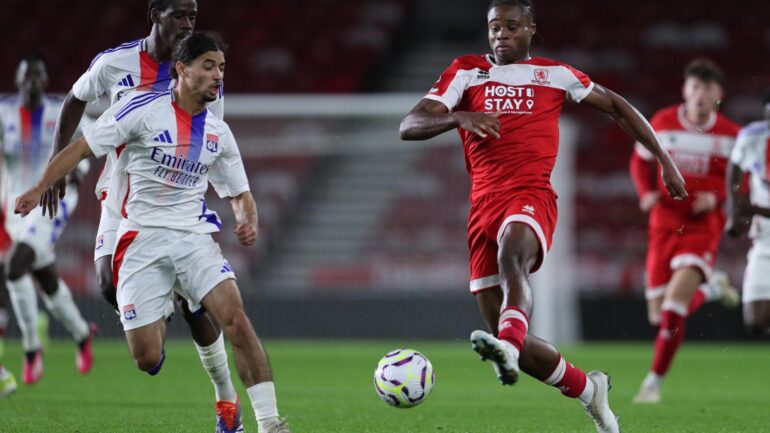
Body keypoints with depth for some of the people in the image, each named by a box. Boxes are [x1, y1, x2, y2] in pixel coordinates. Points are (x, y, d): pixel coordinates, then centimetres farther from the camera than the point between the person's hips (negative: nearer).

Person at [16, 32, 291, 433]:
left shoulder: (218, 132, 10)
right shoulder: (144, 109, -5)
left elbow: (239, 192, 20)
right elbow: (82, 146, -3)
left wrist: (248, 221, -3)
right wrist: (39, 189, -12)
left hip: (193, 237, 3)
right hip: (141, 238, -3)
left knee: (235, 317, -22)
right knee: (147, 358, -8)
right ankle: (159, 320, 31)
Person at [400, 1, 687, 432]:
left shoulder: (554, 74, 13)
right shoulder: (466, 73, 13)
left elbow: (616, 106, 25)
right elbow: (409, 126, 1)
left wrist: (665, 160, 19)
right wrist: (459, 117, -19)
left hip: (532, 196, -3)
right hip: (484, 204, 3)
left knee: (510, 255, -40)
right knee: (512, 341, 1)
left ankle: (507, 345, -66)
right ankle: (588, 389, 23)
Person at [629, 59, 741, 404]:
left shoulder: (730, 135, -4)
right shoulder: (663, 123, -1)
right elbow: (641, 161, 13)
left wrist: (717, 197, -14)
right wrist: (646, 192, -6)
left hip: (703, 224, -3)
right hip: (664, 224, 3)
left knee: (675, 300, -24)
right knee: (659, 316, 5)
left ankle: (654, 381, -10)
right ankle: (712, 287, 37)